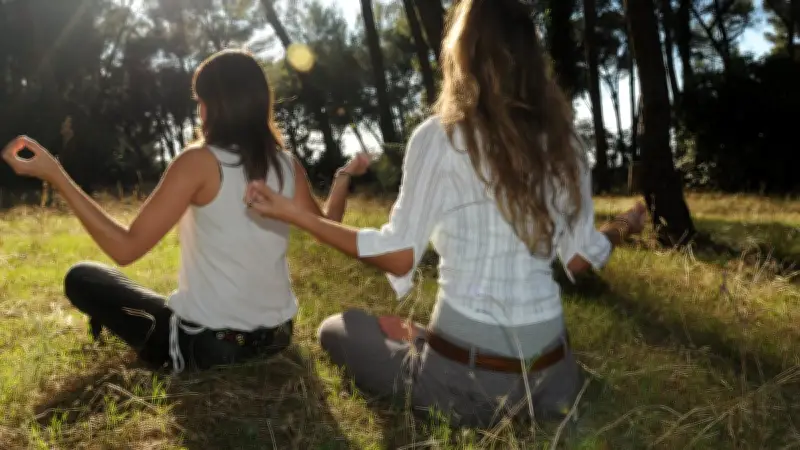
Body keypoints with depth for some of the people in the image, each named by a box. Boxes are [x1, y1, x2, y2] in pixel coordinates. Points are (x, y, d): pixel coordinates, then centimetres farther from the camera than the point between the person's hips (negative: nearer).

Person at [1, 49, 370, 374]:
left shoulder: (201, 162, -19)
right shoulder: (288, 167, -4)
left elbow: (125, 249, -20)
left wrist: (53, 174, -18)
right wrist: (344, 176, 21)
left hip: (206, 345, -6)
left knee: (80, 278, 9)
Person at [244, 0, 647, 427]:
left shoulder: (439, 137, -12)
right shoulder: (562, 143, 1)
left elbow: (398, 255, -10)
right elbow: (579, 256, 6)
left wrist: (294, 214, -4)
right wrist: (622, 227, 27)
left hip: (464, 375, -4)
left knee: (335, 329, 19)